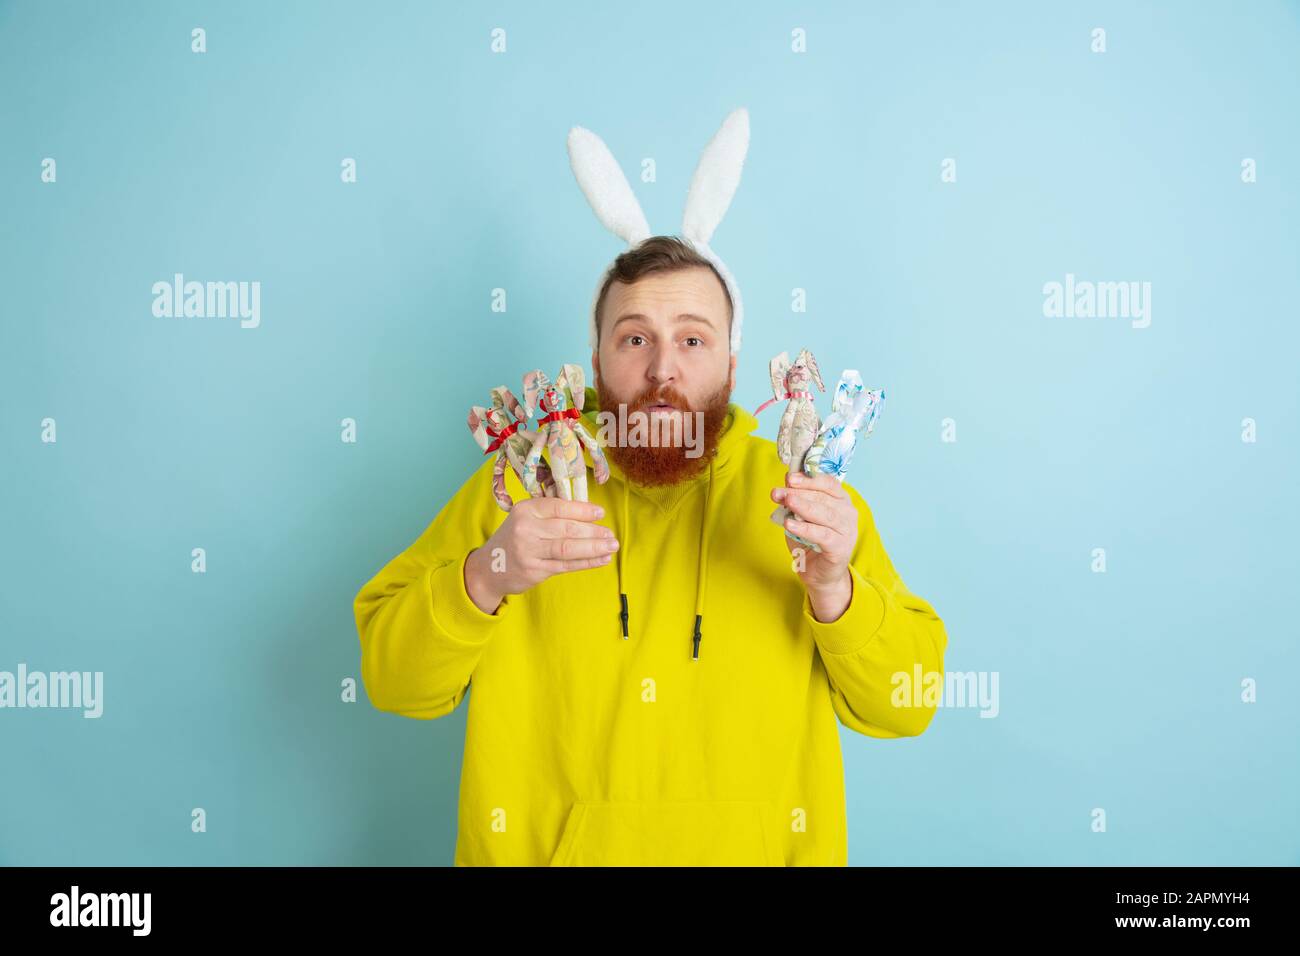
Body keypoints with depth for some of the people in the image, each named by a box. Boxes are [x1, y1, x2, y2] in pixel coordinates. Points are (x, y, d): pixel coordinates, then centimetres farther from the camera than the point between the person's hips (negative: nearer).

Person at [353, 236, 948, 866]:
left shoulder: (800, 492, 2)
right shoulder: (519, 482, 1)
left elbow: (906, 707, 0)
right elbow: (393, 682, -1)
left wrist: (833, 591, -17)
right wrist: (483, 578, -18)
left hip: (758, 846, 1)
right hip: (542, 848, 0)